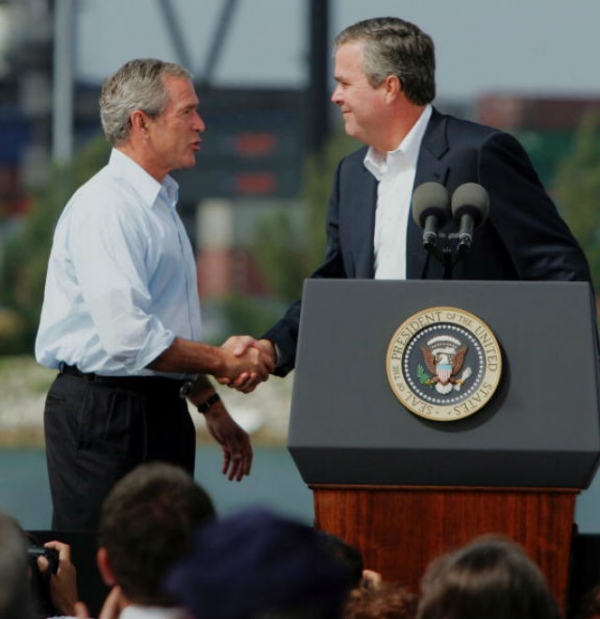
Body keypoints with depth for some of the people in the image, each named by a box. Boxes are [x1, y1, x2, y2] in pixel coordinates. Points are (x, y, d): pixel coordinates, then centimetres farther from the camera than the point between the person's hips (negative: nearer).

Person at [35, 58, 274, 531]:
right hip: (104, 415, -10)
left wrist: (213, 408, 22)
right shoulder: (106, 207, -15)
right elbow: (130, 338, -24)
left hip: (161, 409, 10)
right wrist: (225, 362, -15)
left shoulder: (161, 204, 18)